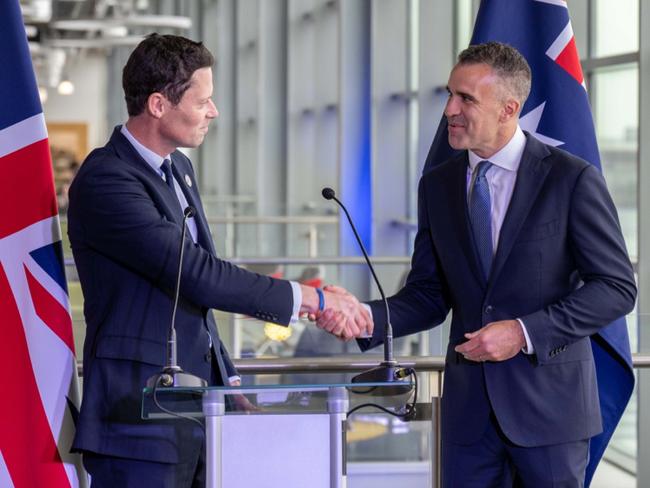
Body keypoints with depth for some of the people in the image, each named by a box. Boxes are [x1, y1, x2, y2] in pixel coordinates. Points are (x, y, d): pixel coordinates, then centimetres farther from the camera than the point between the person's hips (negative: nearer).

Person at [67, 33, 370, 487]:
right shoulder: (105, 181, -16)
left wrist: (227, 378, 15)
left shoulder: (179, 169, 14)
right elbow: (197, 275, -23)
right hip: (140, 416, -8)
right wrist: (310, 298, -20)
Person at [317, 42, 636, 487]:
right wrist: (365, 316, -11)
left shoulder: (572, 179, -7)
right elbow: (429, 296, 9)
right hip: (469, 407, 4)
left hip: (548, 401, -4)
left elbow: (616, 286, -8)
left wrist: (524, 332, -17)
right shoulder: (437, 186, 7)